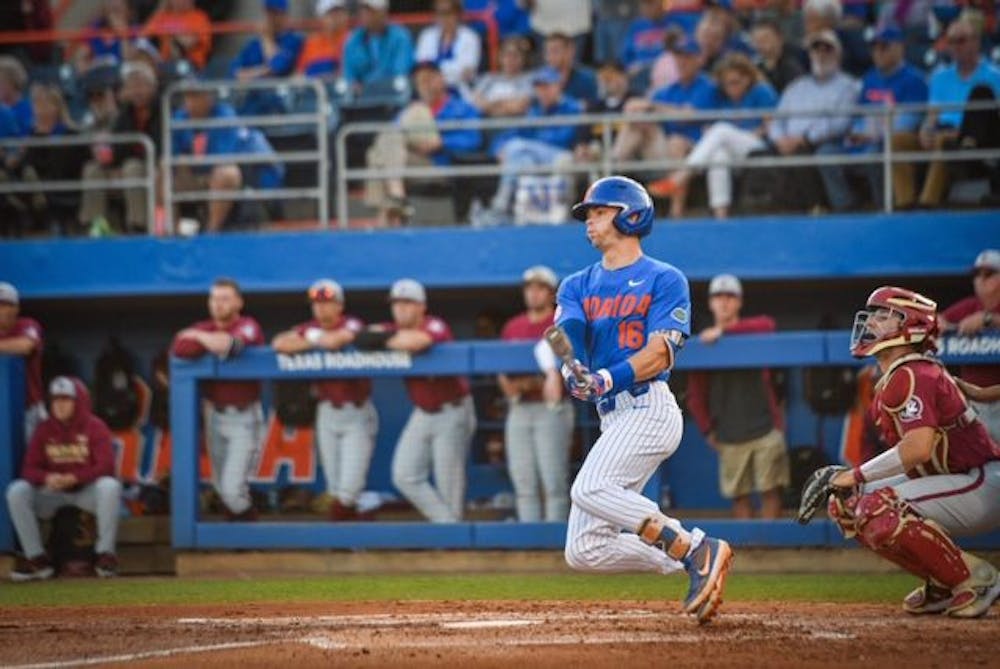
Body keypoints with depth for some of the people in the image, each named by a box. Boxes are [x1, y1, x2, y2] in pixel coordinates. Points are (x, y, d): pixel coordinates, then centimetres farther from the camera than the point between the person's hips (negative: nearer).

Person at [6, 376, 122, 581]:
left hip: (87, 491, -3)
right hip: (52, 493, 3)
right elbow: (29, 469, -2)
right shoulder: (44, 430, 3)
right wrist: (47, 478, -27)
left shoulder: (95, 427, -5)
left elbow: (105, 466, -15)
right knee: (16, 491, -23)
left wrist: (73, 478, -31)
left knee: (110, 486, -35)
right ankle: (36, 558, -20)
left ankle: (105, 553, -23)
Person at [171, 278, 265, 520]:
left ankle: (247, 520, 14)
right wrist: (213, 344, -19)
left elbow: (231, 344, -31)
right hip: (214, 415, 6)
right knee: (221, 486, 11)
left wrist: (199, 337, -14)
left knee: (233, 489, -11)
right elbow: (179, 348, -11)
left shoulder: (248, 327, -8)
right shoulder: (205, 328, 7)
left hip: (243, 417, -6)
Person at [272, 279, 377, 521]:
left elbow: (334, 340, -31)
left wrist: (314, 338, -10)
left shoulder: (352, 325, -10)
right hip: (327, 412, 5)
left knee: (349, 487, -12)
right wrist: (312, 343, -16)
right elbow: (279, 343, -11)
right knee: (335, 488, 6)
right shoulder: (309, 329, 4)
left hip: (357, 412, -5)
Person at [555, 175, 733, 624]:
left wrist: (606, 380, -26)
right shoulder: (578, 286, 19)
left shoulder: (664, 280, 2)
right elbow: (567, 332, -1)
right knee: (584, 550, -2)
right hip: (613, 418, 7)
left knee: (589, 488, -31)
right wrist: (573, 368, -25)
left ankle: (697, 550, -23)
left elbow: (659, 353, -10)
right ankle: (692, 562, 7)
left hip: (649, 407, -7)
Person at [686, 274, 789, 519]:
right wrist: (708, 432, 2)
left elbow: (767, 325, -22)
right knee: (739, 496, 0)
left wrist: (724, 331, -22)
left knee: (770, 491, -4)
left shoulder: (753, 331, 4)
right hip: (729, 437, 1)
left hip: (766, 431, -1)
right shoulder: (704, 343, 7)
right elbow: (695, 396, 9)